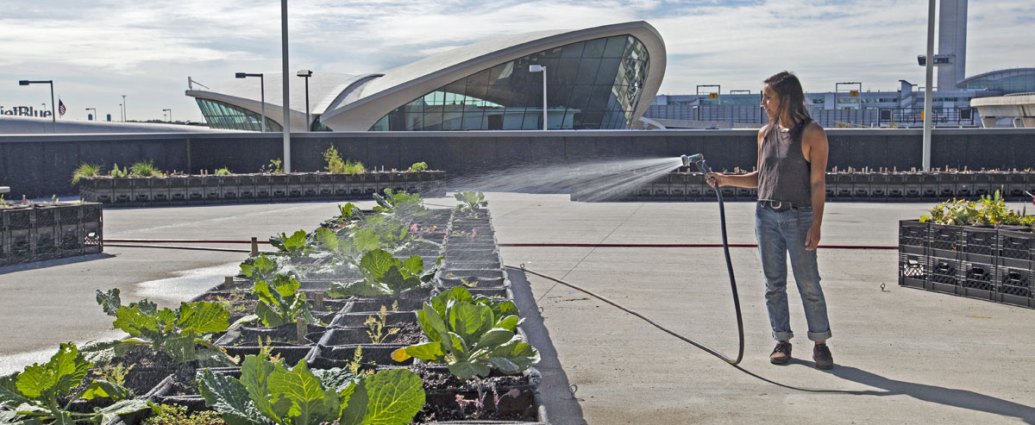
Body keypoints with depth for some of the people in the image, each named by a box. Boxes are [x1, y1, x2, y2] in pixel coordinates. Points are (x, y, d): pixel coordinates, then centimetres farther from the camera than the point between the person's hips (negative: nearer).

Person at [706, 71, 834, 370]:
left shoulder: (812, 134, -6)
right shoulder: (765, 133, 10)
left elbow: (817, 183, -9)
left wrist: (816, 225, -15)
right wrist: (726, 180, 5)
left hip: (798, 216, -5)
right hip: (766, 215, 5)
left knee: (808, 284, -2)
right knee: (774, 283, 8)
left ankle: (820, 343, 10)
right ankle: (782, 341, 16)